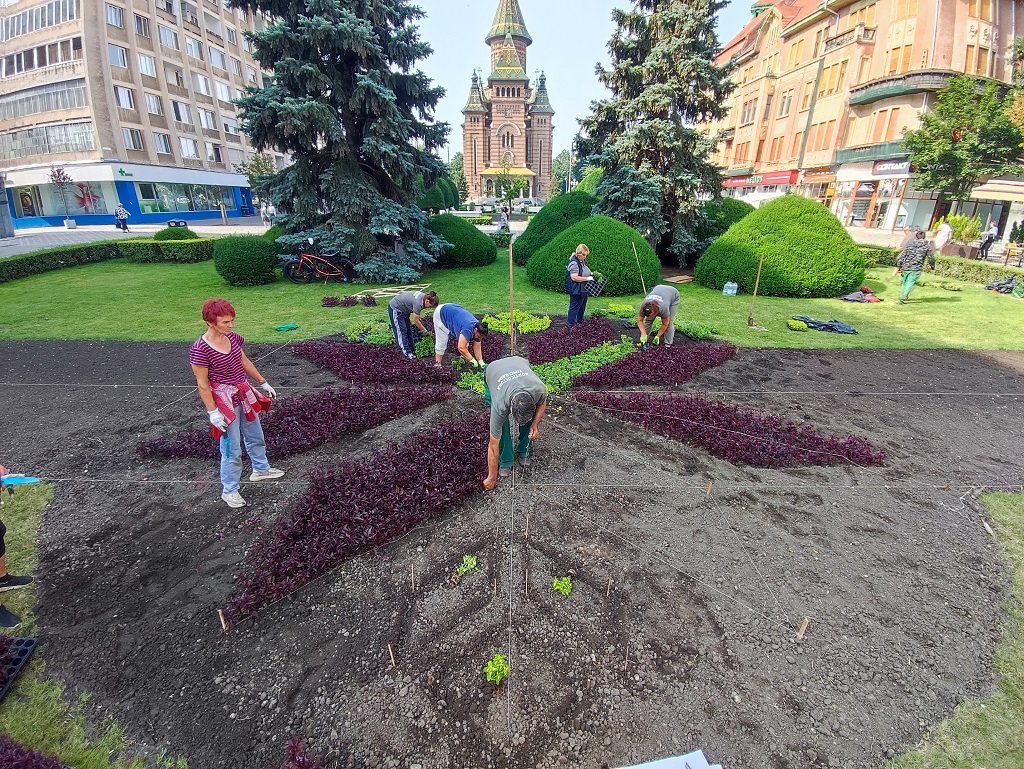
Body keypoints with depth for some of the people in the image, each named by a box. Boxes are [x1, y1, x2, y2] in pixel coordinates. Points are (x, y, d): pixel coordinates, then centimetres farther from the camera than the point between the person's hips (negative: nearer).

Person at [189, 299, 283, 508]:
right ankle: (229, 491, 23)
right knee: (232, 449, 5)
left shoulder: (232, 337, -3)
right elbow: (202, 384, -17)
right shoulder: (200, 349, -22)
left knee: (256, 436, 23)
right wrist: (213, 412, -17)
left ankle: (260, 469, 46)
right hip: (225, 401, -7)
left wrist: (263, 383, 16)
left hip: (244, 395, 7)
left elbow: (245, 362, 11)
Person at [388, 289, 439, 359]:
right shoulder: (418, 303, -35)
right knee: (401, 331, -7)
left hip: (403, 310, 10)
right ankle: (407, 353, -5)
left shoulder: (424, 296, -8)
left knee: (408, 330, 12)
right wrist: (424, 331, -15)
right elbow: (416, 321, -25)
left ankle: (412, 350, 20)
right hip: (395, 309, -10)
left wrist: (418, 319, 8)